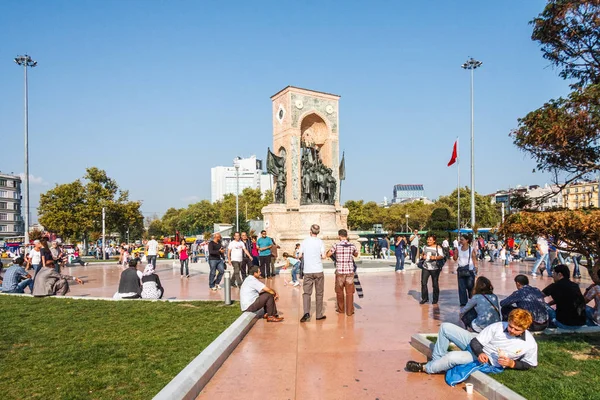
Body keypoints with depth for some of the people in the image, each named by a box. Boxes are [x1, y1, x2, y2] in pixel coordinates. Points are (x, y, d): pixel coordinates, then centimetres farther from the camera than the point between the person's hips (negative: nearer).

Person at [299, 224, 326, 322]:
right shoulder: (320, 242, -4)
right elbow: (323, 256, -8)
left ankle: (306, 312, -16)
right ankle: (319, 315, 15)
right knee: (319, 293, 9)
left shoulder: (304, 241, 2)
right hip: (318, 271, -1)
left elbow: (300, 255, 2)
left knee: (306, 293, 3)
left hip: (308, 271, 1)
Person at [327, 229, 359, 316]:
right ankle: (349, 311, 6)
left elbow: (328, 255, 2)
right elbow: (356, 255, 17)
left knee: (339, 291, 15)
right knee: (349, 292, 5)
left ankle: (340, 309, 27)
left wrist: (332, 250, 20)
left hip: (340, 271, -1)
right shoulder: (352, 246, -1)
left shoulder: (336, 245, -9)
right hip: (350, 271, 1)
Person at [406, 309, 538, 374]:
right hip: (476, 347, 4)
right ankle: (436, 361, 5)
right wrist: (480, 353, -31)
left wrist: (512, 363, -19)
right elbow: (475, 341, -11)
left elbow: (529, 364, -2)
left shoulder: (530, 345, -18)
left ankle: (425, 368, -3)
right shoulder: (499, 327, -15)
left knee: (452, 357, -30)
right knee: (445, 327, -9)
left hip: (488, 361, -4)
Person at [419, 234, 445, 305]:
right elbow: (422, 254, 20)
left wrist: (435, 257, -24)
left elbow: (442, 256, -7)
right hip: (425, 267, 4)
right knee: (423, 282, -2)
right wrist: (422, 256, -2)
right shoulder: (425, 247, 10)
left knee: (435, 284, 5)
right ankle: (424, 298, 9)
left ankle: (435, 299, 18)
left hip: (434, 268, -4)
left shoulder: (438, 247, -3)